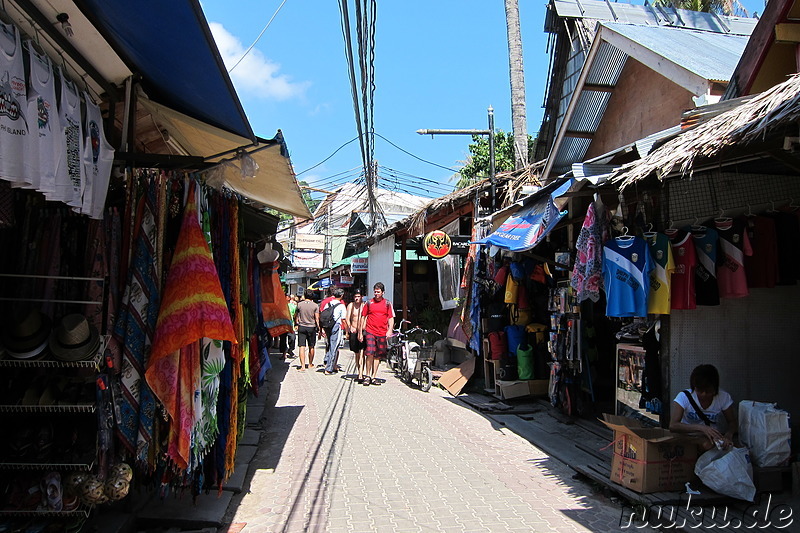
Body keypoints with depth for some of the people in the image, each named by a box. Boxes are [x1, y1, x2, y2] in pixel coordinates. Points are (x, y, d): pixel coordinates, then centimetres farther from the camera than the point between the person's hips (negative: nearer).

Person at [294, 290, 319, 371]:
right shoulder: (315, 305, -4)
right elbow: (317, 318, -7)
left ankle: (303, 365, -11)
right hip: (312, 328, 0)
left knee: (302, 347, -2)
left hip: (301, 327, 0)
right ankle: (310, 364, 26)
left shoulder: (299, 304, -1)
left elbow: (296, 316, 8)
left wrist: (297, 324, 23)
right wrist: (318, 327, 0)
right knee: (311, 347, 14)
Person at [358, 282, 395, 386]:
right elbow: (363, 317, 10)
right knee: (370, 353, -15)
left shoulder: (387, 303, 8)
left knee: (378, 356, 6)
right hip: (370, 331, -2)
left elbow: (391, 318, 8)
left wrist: (389, 331, -7)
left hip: (382, 333, 2)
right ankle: (367, 376, -3)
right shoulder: (369, 303, 6)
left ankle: (373, 377, 14)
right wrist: (360, 333, 7)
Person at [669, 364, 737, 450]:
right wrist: (701, 428, -36)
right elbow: (673, 426, -24)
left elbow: (732, 422, 3)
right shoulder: (684, 397, -16)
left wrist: (728, 435, -21)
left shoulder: (724, 397, -8)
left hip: (715, 438, 2)